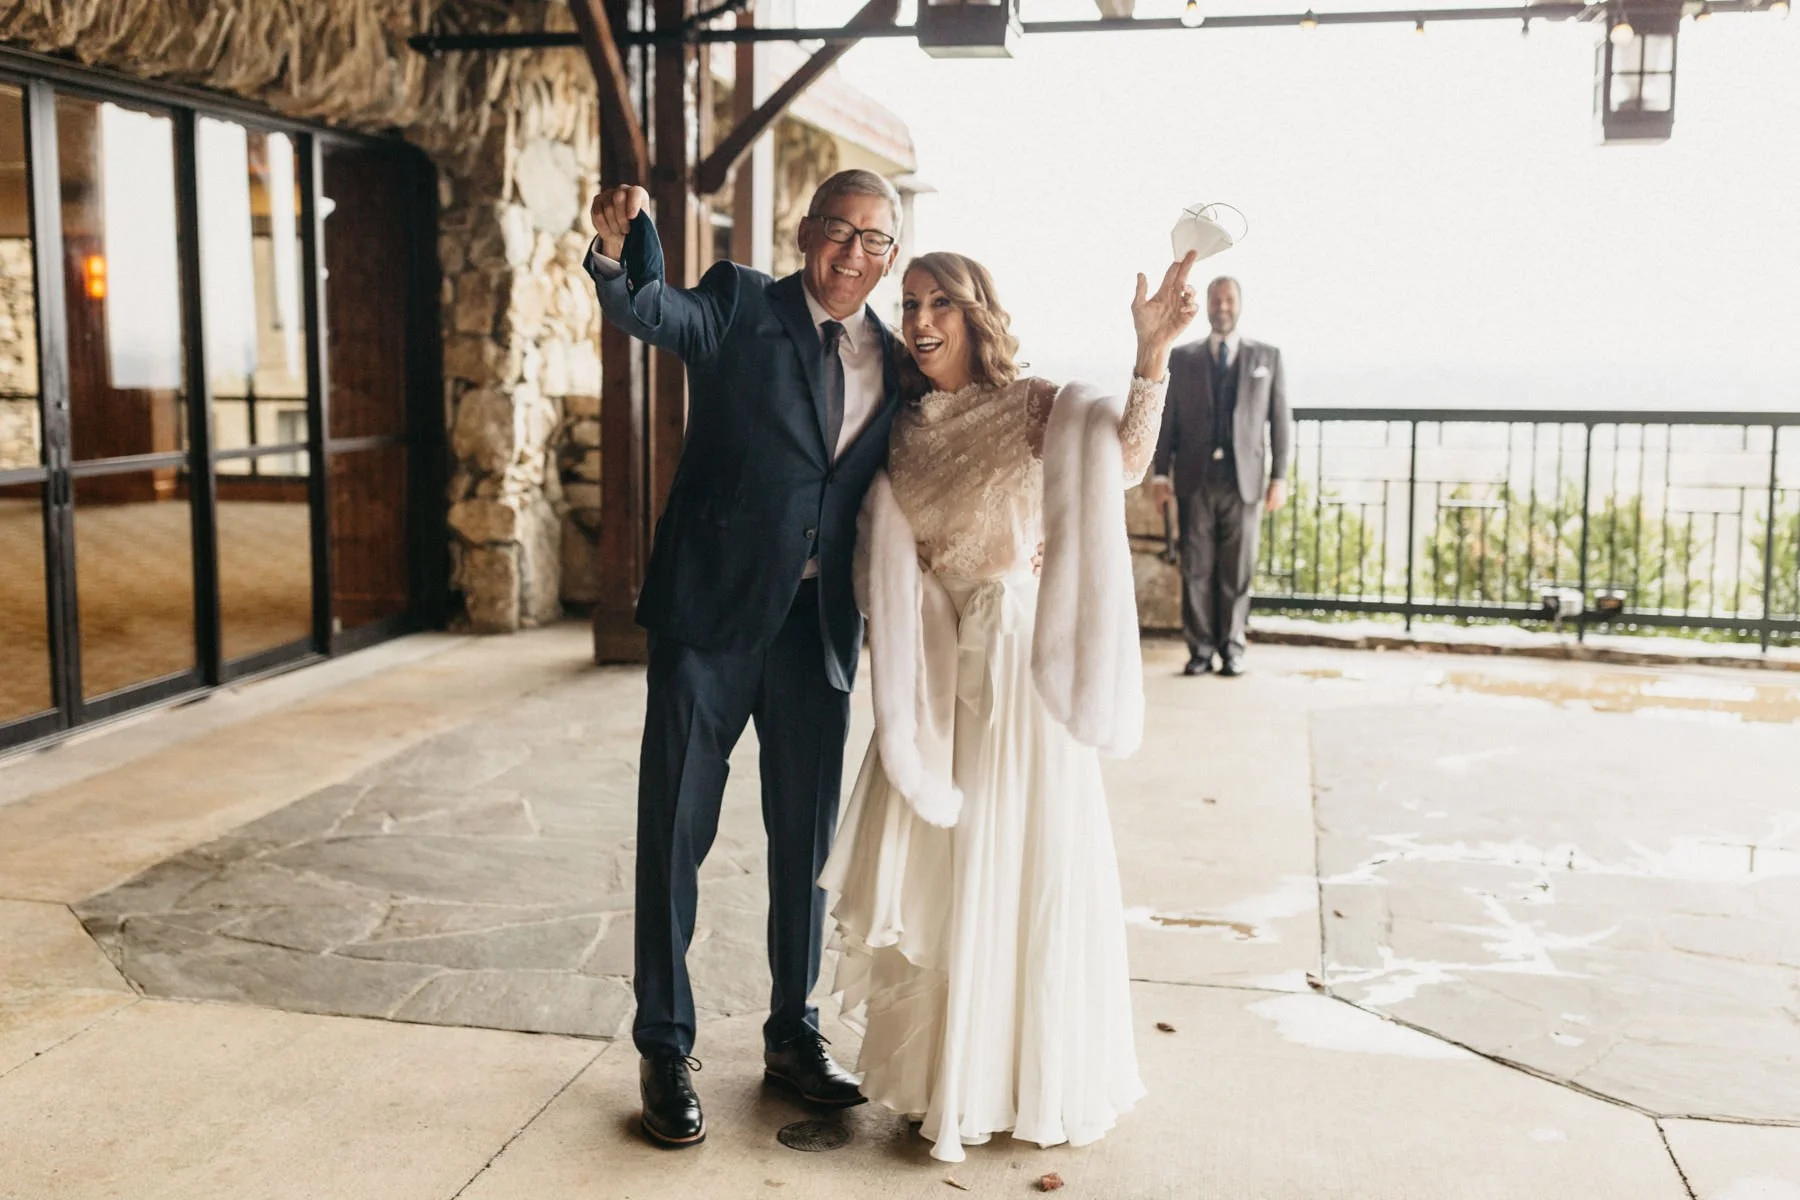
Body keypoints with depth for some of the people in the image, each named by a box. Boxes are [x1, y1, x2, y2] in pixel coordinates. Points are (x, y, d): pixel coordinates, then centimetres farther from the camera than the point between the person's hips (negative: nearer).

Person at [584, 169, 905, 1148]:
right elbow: (651, 311, -24)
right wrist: (618, 251, -44)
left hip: (819, 626, 4)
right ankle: (664, 1048, 21)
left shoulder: (894, 360, 7)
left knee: (805, 837, 14)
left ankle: (793, 1033, 32)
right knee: (674, 835, 4)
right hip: (712, 612, -4)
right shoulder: (742, 307, -5)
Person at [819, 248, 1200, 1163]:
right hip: (930, 665, 5)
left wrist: (1153, 356, -34)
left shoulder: (1031, 407, -5)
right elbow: (877, 561, 12)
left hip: (1014, 653, -4)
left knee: (1019, 859, 2)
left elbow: (1124, 464, -23)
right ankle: (939, 1065, 26)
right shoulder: (903, 426, 9)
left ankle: (1036, 1079, 19)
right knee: (930, 862, 10)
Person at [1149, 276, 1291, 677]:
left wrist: (1279, 476, 0)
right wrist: (1160, 474, 1)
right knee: (1196, 569, 0)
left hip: (1244, 479, 0)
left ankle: (1232, 648, 10)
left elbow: (1280, 419, 7)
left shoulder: (1267, 357, 10)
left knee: (1238, 570, 1)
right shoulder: (1182, 358, 11)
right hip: (1195, 479, 0)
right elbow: (1167, 419, 8)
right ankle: (1200, 649, 7)